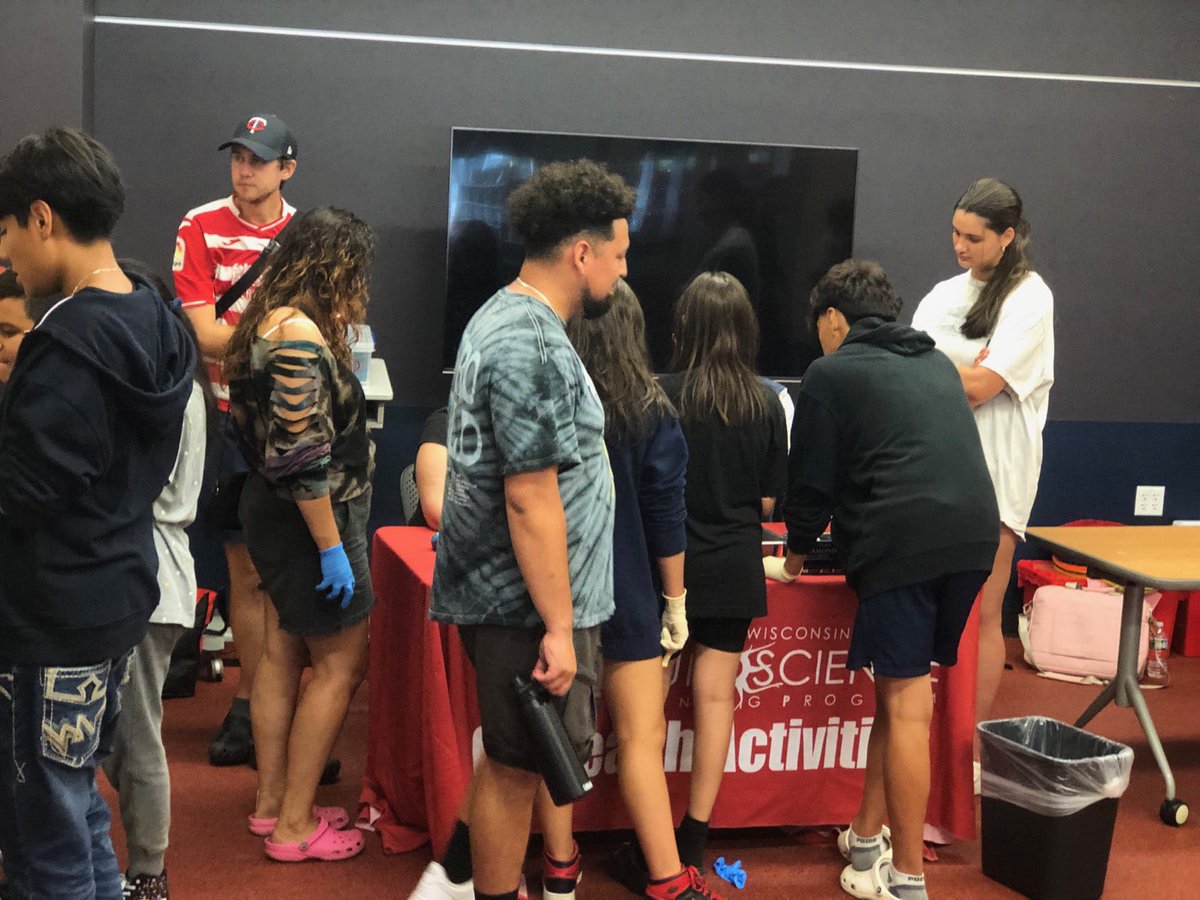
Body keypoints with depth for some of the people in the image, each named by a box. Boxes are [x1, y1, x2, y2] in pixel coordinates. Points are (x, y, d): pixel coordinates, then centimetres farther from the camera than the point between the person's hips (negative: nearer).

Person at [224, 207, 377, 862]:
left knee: (282, 654, 16)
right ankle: (293, 826, 6)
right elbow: (304, 458, -26)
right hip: (310, 516, -10)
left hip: (273, 509, 10)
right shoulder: (300, 333, -23)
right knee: (341, 663, -1)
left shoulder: (270, 321, 8)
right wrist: (332, 548, -23)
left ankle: (272, 802, 27)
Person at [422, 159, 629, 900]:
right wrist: (558, 626, -21)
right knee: (519, 764, 5)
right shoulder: (533, 347, -22)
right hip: (530, 602, -10)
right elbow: (530, 498, -24)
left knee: (514, 754, 21)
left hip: (511, 592, 10)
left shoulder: (506, 318, 11)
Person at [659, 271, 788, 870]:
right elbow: (768, 499, 5)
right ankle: (693, 838, 14)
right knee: (716, 697, 8)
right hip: (734, 568, 3)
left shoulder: (663, 395, -10)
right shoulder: (766, 404, -1)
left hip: (669, 562, -2)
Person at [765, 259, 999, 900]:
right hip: (974, 534, 7)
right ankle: (867, 835, 24)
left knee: (906, 705, -4)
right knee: (898, 692, 16)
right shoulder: (936, 364, 24)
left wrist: (794, 558, 23)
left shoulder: (831, 373, 6)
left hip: (902, 542, -7)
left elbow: (812, 479, 7)